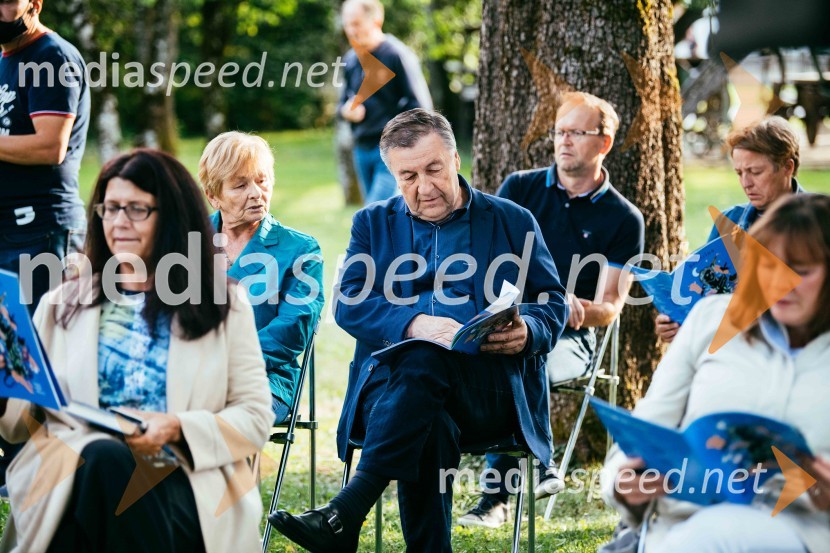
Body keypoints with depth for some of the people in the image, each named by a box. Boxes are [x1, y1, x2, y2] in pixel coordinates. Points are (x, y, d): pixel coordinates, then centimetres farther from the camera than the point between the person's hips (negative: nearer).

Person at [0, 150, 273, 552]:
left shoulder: (225, 306, 15)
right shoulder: (62, 305, 20)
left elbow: (256, 416, 8)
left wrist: (177, 429, -10)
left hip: (186, 483, -1)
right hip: (76, 474, 1)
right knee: (106, 457, -37)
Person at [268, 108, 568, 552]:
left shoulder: (513, 222, 16)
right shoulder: (373, 223, 19)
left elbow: (554, 303, 14)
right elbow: (348, 303, 5)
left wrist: (528, 332, -11)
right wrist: (413, 324, -16)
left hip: (491, 391, -1)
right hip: (391, 378, 1)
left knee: (423, 360, -37)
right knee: (432, 431, -37)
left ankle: (344, 515, -43)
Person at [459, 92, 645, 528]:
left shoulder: (623, 219, 5)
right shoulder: (520, 188, 10)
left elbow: (609, 309, 1)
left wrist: (577, 308, -24)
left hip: (567, 339, -2)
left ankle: (495, 498, -29)